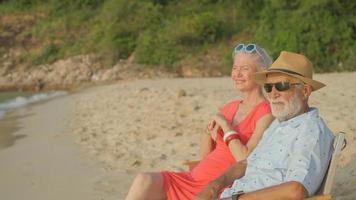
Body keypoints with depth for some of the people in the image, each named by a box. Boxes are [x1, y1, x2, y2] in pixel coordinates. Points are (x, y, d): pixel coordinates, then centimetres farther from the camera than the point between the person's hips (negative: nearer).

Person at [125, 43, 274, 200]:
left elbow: (246, 160, -17)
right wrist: (210, 132, -1)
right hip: (194, 178, 7)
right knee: (144, 180, -17)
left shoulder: (265, 114, -6)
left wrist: (226, 126, -10)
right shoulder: (230, 107, 16)